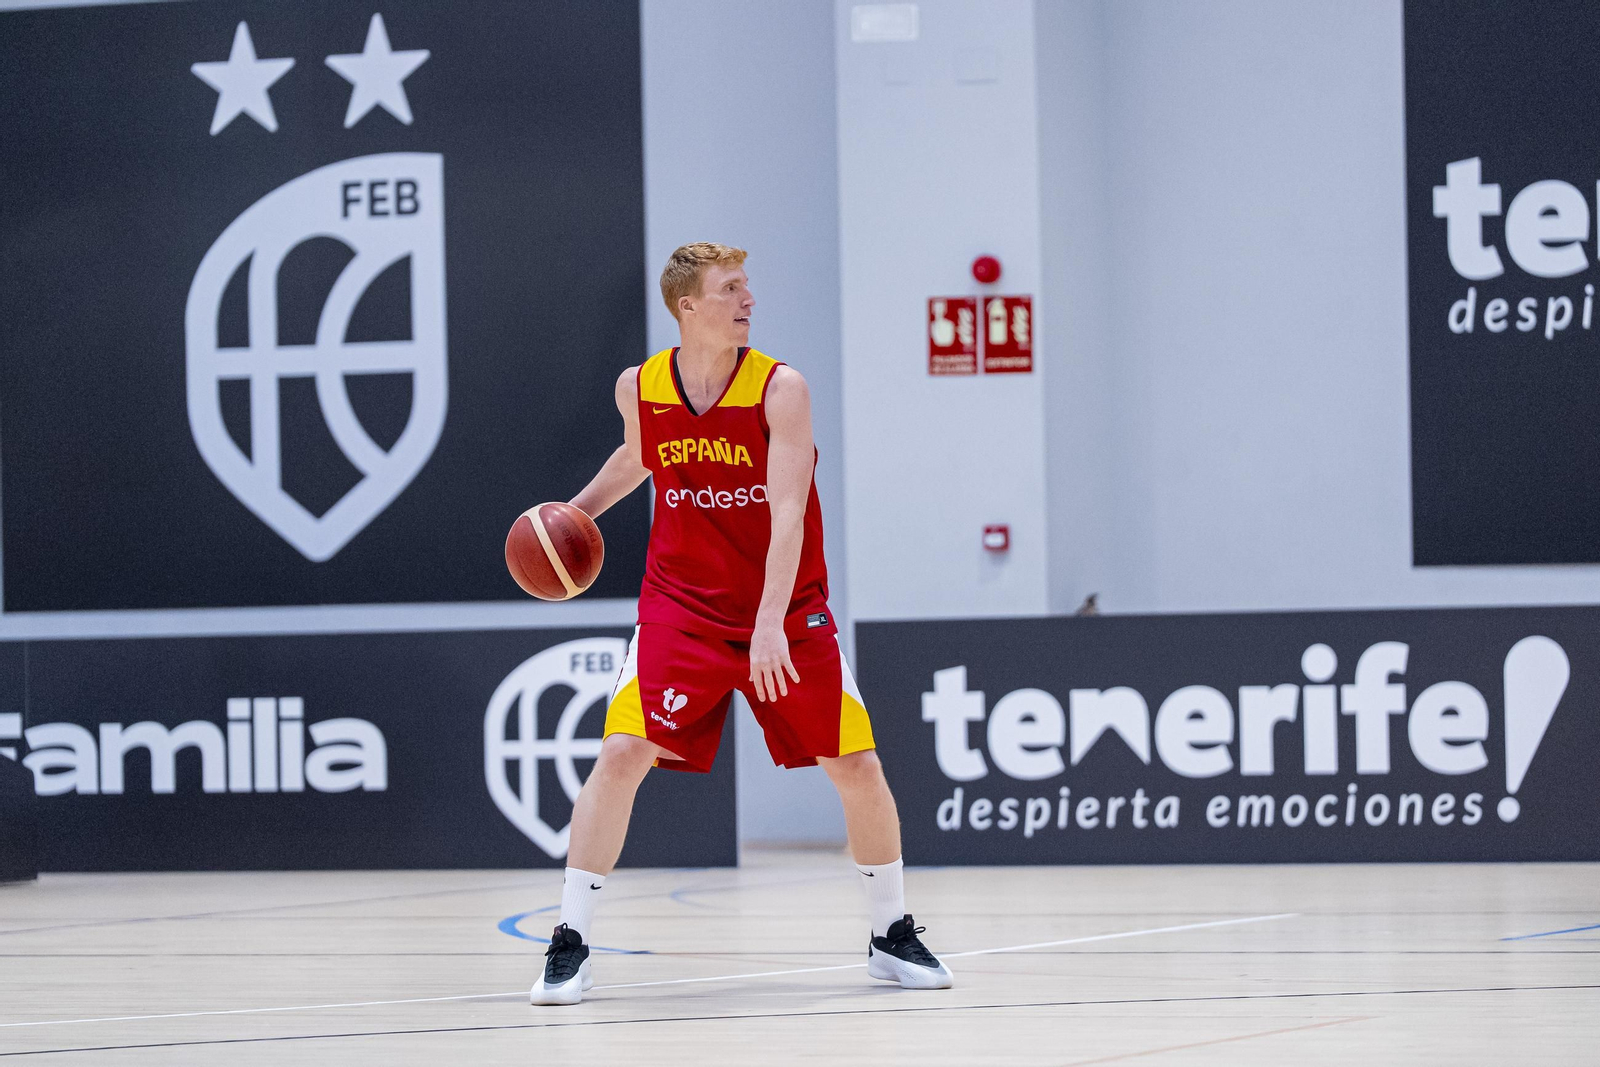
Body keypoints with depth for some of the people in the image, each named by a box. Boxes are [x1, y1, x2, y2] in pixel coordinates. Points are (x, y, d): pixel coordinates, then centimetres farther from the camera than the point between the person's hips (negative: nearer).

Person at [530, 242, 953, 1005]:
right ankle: (569, 946, -9)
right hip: (679, 608, 1)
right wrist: (577, 510, 9)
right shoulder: (639, 389, -4)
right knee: (622, 753, -16)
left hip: (786, 613, -1)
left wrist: (770, 623, -32)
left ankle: (890, 936, 19)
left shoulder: (780, 389, -14)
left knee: (856, 765, -1)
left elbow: (787, 513, -23)